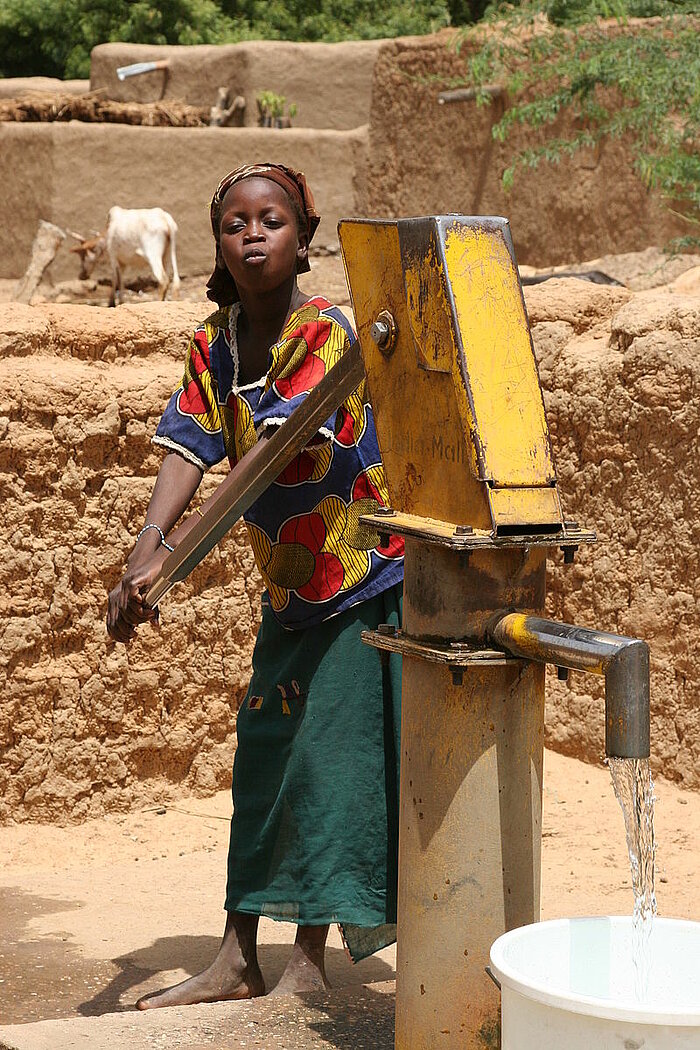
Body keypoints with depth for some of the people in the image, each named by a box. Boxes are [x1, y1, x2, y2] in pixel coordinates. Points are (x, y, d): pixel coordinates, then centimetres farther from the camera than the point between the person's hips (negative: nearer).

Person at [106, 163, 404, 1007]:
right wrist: (140, 557, -28)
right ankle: (236, 960, 16)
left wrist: (173, 553, -42)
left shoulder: (326, 337, -22)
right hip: (291, 586, 7)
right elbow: (188, 452, -11)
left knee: (327, 755, -6)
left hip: (363, 580, -7)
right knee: (263, 757, 9)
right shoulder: (214, 344, 0)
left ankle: (310, 962, 5)